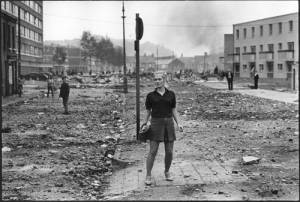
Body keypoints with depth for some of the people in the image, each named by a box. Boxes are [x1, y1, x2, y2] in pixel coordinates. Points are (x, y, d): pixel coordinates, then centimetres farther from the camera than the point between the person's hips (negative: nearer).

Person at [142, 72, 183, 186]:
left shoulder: (171, 94, 6)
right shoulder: (150, 95, 2)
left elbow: (173, 110, 10)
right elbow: (148, 111, 8)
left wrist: (178, 124, 0)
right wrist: (146, 122, -6)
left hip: (169, 123, 2)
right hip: (156, 124, -2)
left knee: (169, 151, 4)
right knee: (153, 151, -7)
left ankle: (167, 172, 27)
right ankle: (148, 176, 3)